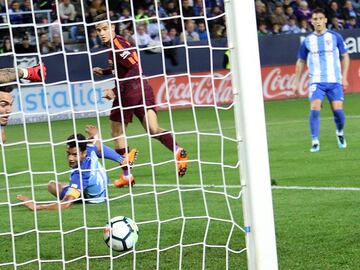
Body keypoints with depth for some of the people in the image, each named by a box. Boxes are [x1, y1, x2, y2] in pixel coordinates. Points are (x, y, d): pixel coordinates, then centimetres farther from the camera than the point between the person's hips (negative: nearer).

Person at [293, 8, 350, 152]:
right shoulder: (307, 40, 5)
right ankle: (315, 141, -10)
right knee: (314, 109, -17)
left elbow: (345, 56, 8)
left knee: (338, 110, -6)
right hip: (316, 82, 0)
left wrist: (344, 77, -1)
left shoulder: (335, 37, 2)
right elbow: (301, 61, 14)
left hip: (335, 81, 0)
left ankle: (340, 133, 25)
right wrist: (297, 82, 11)